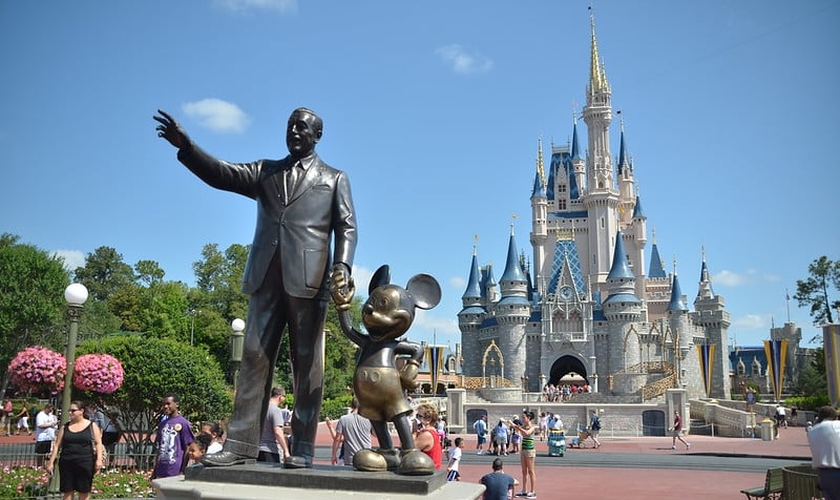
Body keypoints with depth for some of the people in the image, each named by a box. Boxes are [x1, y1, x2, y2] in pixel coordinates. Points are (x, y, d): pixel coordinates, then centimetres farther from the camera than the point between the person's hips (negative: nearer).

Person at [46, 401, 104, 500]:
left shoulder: (92, 426, 3)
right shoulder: (65, 427, 9)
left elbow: (98, 443, -1)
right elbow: (57, 445, 10)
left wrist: (99, 459, -13)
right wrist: (51, 462, 4)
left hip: (85, 463, -2)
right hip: (67, 463, 2)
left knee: (84, 492, 2)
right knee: (67, 492, 4)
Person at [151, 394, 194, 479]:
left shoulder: (183, 423, -8)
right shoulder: (162, 424, 12)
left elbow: (187, 449, -7)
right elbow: (159, 448, 17)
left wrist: (182, 472, -11)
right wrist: (155, 471, 15)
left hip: (175, 472, -6)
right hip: (161, 473, 6)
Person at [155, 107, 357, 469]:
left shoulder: (334, 178, 15)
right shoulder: (265, 171, 22)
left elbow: (347, 227, 5)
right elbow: (222, 174, 8)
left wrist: (342, 265, -13)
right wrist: (186, 147, -8)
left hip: (308, 278, -3)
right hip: (266, 278, 3)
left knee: (307, 362, -2)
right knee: (254, 357, 0)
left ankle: (302, 449, 1)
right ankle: (241, 443, 2)